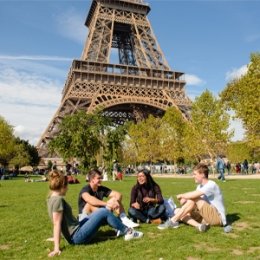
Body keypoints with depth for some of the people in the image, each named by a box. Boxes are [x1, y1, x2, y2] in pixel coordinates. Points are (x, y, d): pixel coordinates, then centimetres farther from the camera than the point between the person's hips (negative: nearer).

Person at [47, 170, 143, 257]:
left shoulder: (52, 198, 8)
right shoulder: (58, 199, -20)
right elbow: (57, 224, -24)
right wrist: (56, 248, -25)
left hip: (74, 235, 10)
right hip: (78, 236, -10)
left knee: (102, 212, 15)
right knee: (104, 212, -9)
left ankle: (121, 229, 20)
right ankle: (128, 232, 5)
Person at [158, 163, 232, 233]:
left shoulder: (211, 185, -18)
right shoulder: (200, 186, 10)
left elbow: (193, 195, -30)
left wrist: (181, 195, -13)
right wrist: (184, 198, -20)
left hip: (217, 217, -8)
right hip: (207, 216, 8)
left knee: (193, 199, -28)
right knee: (177, 211, -5)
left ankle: (173, 221, -20)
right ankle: (199, 225, -26)